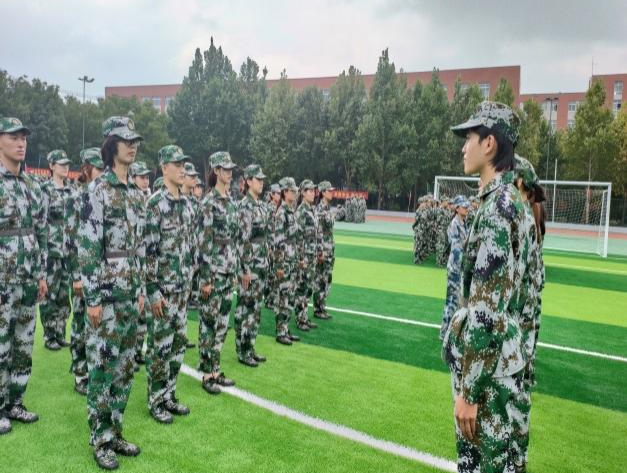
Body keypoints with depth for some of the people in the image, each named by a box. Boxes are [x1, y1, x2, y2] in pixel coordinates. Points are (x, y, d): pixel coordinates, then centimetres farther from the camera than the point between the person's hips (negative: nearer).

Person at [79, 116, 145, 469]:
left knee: (126, 367, 14)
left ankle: (115, 432, 28)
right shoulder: (98, 191, -11)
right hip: (106, 295, -7)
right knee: (103, 367, 3)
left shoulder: (137, 194, 11)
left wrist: (141, 289, 14)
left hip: (130, 294, 7)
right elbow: (87, 248, -15)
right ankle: (100, 440, 18)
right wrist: (92, 298, -16)